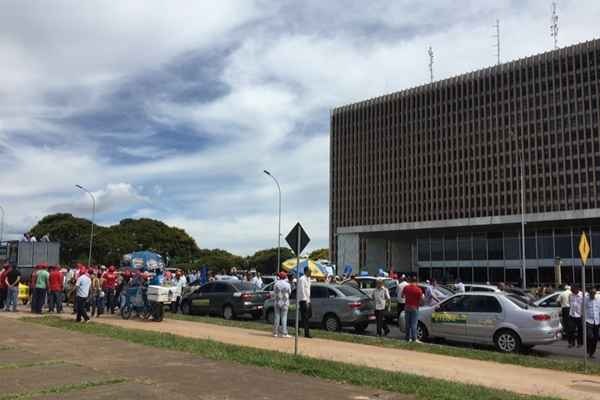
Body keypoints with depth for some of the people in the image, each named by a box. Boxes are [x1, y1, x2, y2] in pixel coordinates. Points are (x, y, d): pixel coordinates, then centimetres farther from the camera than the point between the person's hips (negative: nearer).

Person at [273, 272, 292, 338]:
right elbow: (289, 292, 5)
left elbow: (274, 293, 0)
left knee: (276, 317, 8)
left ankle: (275, 332, 11)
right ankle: (283, 333, -2)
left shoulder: (276, 284, -4)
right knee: (284, 318, 0)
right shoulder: (287, 284, -7)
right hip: (285, 303, -2)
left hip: (277, 302, 2)